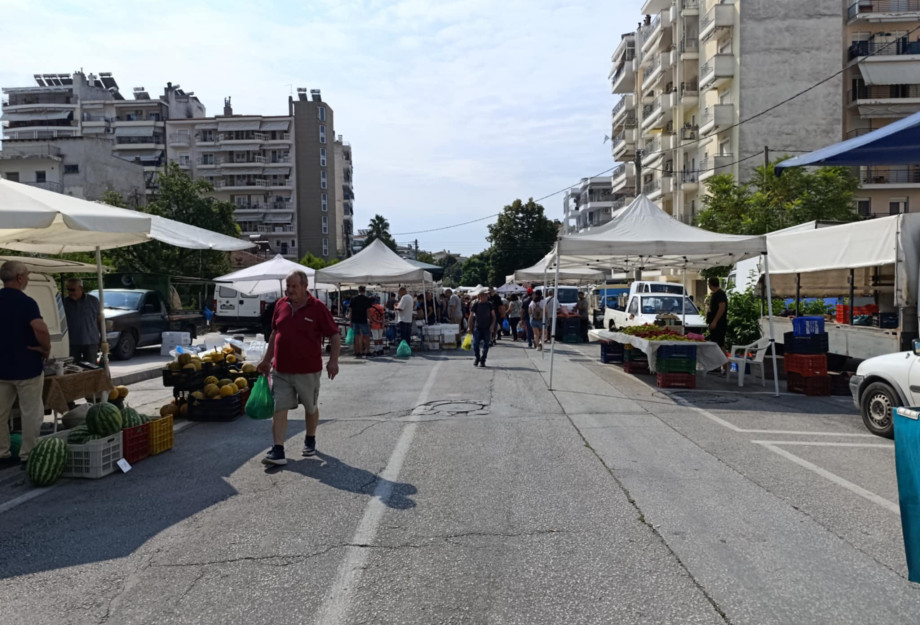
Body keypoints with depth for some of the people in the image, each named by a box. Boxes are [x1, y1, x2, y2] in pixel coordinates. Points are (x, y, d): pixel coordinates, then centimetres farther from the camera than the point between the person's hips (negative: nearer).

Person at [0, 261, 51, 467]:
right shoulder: (25, 302, -16)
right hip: (26, 367, -7)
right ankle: (28, 456, 6)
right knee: (31, 413, 2)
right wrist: (46, 348, -16)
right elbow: (40, 328, -32)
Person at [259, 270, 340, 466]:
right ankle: (278, 451, -3)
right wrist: (267, 359, 17)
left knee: (311, 407, 15)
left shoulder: (317, 308, -9)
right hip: (281, 369, 3)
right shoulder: (281, 305, 5)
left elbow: (334, 336, -7)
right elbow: (274, 334, 16)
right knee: (279, 409, -3)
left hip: (308, 370, -3)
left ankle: (310, 441, 36)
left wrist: (333, 360, -18)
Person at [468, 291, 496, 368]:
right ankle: (477, 358, 15)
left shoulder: (490, 305, 4)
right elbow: (471, 317, 4)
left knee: (485, 345, 0)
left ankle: (482, 361, 9)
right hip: (477, 327, -1)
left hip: (487, 328, 1)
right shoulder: (475, 305, 0)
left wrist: (492, 325, -8)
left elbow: (494, 316, 6)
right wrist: (470, 327, 0)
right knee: (475, 344, -6)